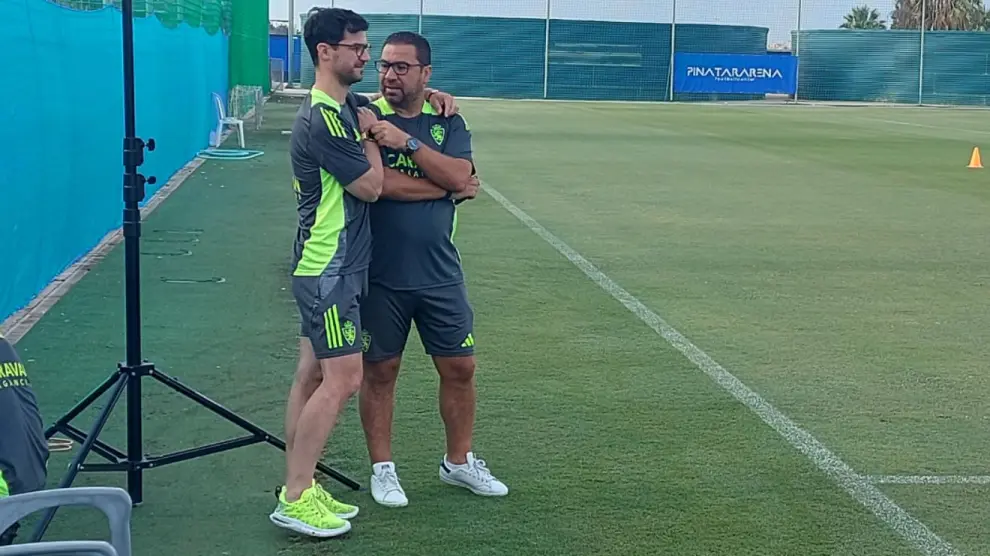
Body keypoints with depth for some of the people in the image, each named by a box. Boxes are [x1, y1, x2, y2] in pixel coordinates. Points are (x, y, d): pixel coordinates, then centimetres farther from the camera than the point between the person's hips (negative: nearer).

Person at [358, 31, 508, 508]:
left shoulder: (447, 123, 6)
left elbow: (459, 175, -12)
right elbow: (373, 183, -21)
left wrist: (406, 141, -20)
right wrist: (445, 187, -12)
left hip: (439, 275, 3)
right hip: (380, 276, -3)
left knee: (459, 367, 10)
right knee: (379, 371, 7)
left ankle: (458, 462, 28)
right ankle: (382, 468, 22)